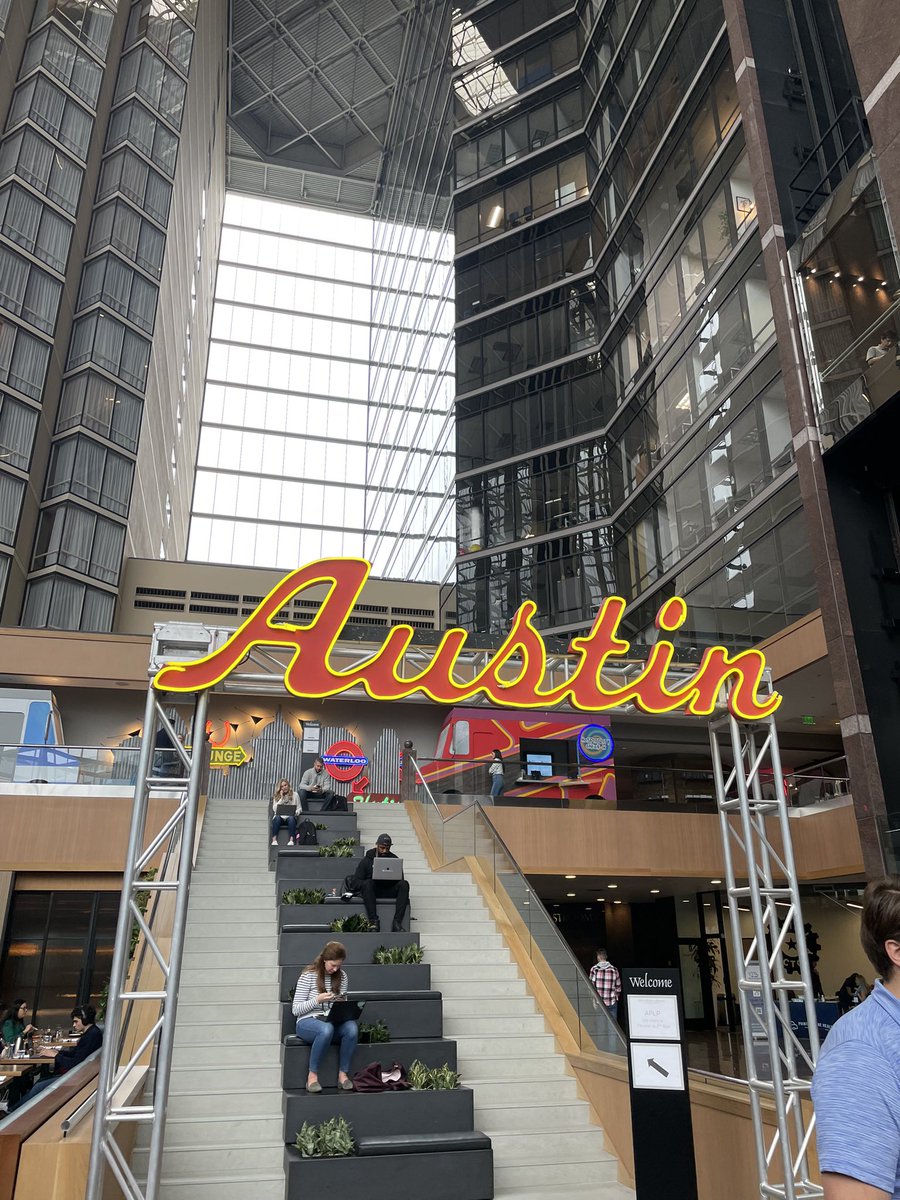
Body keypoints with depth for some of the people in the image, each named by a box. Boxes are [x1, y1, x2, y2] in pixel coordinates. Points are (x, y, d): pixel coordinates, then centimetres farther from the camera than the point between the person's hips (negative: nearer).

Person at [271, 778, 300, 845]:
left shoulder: (295, 795, 11)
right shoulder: (276, 796, 13)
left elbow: (299, 809, 10)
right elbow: (274, 809, 0)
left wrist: (295, 813, -13)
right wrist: (281, 798, -4)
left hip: (290, 817, -1)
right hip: (280, 817, 1)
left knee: (291, 818, -36)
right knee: (277, 818, -34)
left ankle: (291, 840, -47)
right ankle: (274, 840, -43)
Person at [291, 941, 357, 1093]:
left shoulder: (342, 976, 9)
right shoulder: (308, 976, -6)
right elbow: (295, 1010, -8)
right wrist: (317, 999, -21)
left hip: (333, 1022, 4)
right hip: (308, 1022, -4)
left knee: (352, 1027, -31)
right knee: (326, 1029, -39)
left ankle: (343, 1074, -16)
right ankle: (312, 1075, -22)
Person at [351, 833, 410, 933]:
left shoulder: (394, 859, 11)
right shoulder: (367, 860, 4)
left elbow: (400, 880, 6)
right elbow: (356, 883, -2)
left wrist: (392, 880, -16)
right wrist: (368, 883, -21)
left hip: (389, 892, 2)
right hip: (372, 891, -2)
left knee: (404, 884, -25)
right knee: (368, 883, -34)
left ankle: (397, 922, -35)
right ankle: (374, 921, -40)